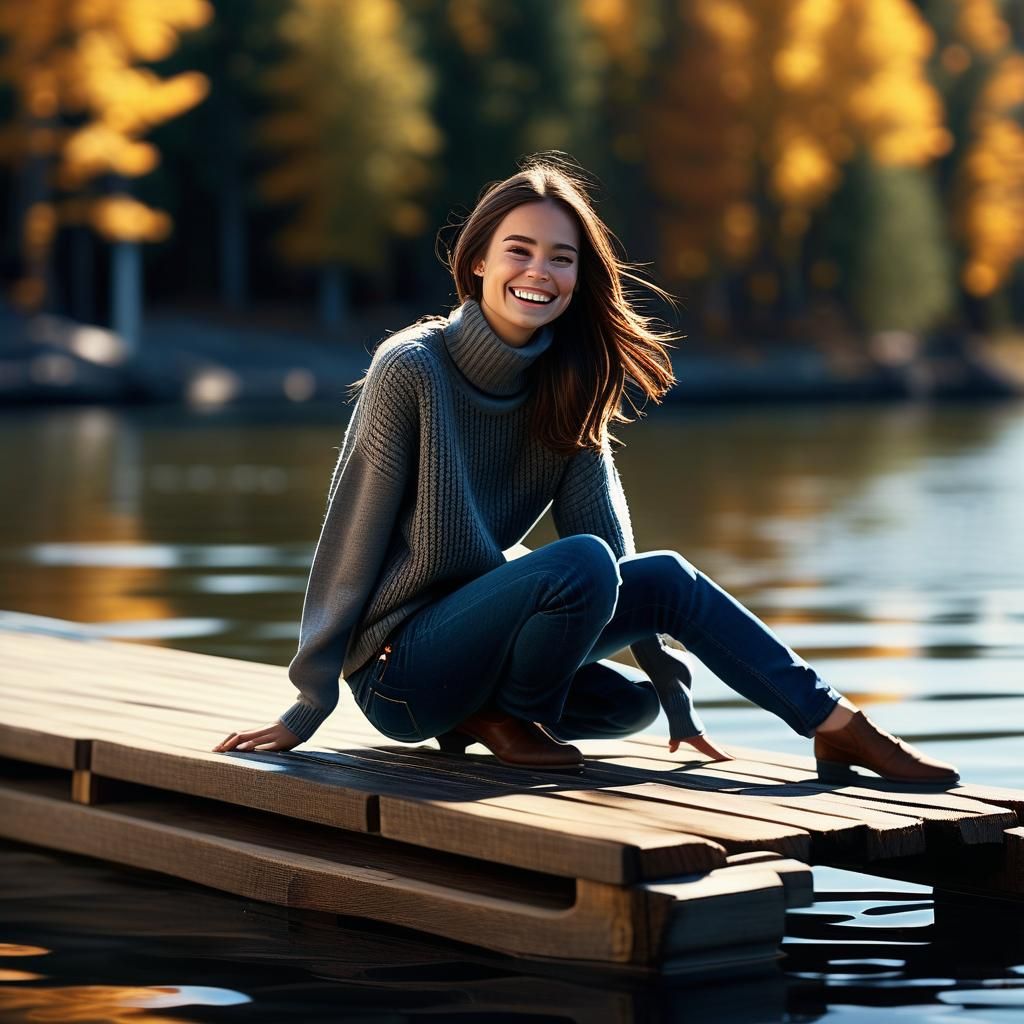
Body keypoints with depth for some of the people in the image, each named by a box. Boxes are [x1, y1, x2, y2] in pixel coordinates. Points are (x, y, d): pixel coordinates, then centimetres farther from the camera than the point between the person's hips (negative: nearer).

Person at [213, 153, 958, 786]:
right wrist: (309, 706, -12)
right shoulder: (412, 370, -16)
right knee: (580, 562, -28)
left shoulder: (566, 386, 3)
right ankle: (512, 720, -10)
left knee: (666, 578, -6)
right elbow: (352, 536, -14)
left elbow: (606, 526, 1)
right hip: (398, 665, -7)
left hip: (472, 628, 7)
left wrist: (674, 691, -3)